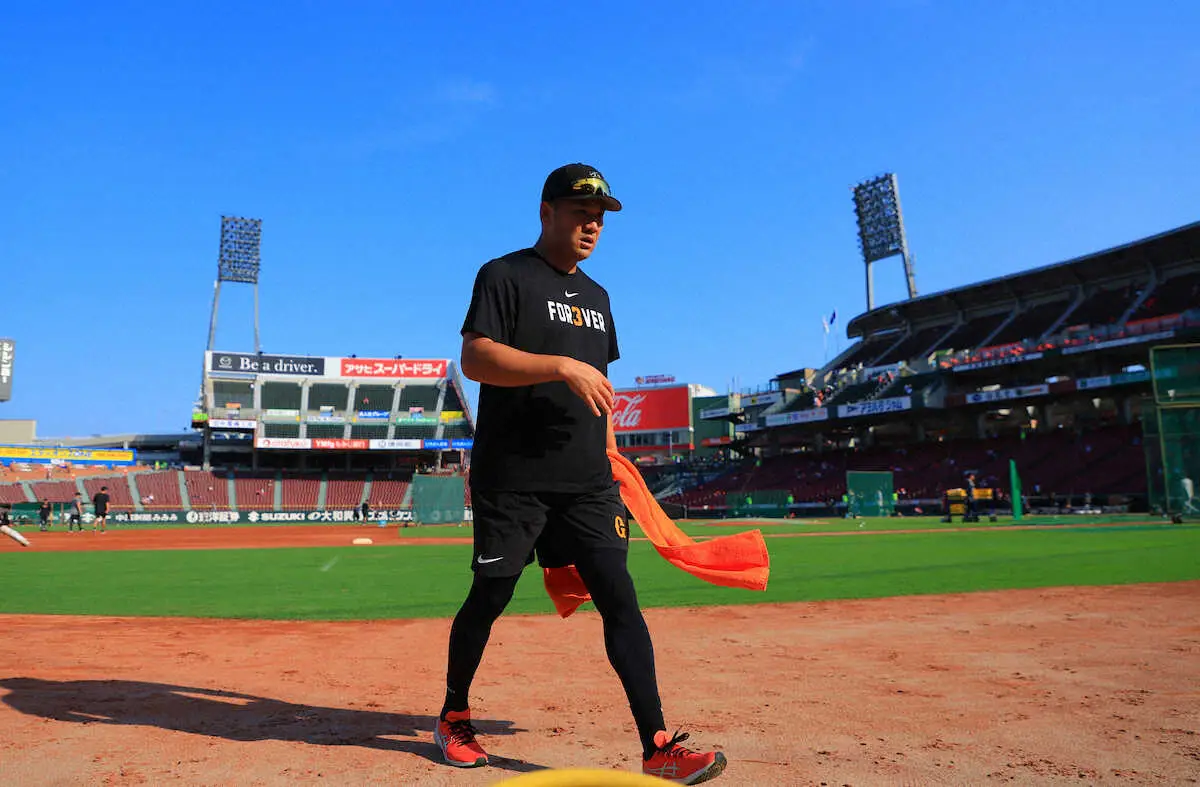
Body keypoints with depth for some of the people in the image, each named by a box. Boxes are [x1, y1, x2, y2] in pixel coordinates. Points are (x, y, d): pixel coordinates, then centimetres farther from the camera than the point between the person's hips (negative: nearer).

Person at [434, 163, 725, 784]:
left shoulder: (596, 296, 20)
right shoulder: (505, 276, -2)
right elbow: (474, 359, -15)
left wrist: (609, 453, 16)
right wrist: (562, 366, -23)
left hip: (587, 481, 6)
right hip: (513, 478, -5)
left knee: (619, 597, -3)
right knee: (489, 598, 5)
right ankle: (453, 718, 29)